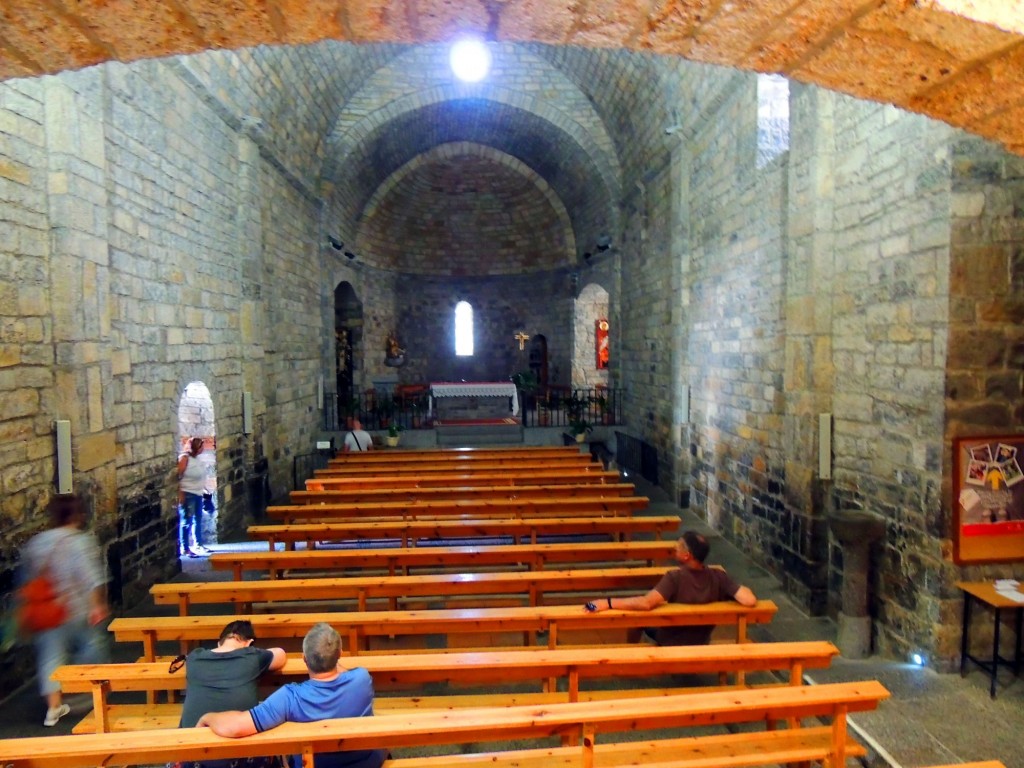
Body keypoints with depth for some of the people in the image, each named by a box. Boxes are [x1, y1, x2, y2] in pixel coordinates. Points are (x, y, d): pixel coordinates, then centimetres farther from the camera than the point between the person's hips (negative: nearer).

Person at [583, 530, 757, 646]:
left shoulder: (675, 577, -32)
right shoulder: (719, 577, -20)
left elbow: (646, 603, -44)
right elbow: (749, 600, -27)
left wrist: (607, 603, -40)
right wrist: (739, 588, -5)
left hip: (670, 645, -4)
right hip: (701, 645, 5)